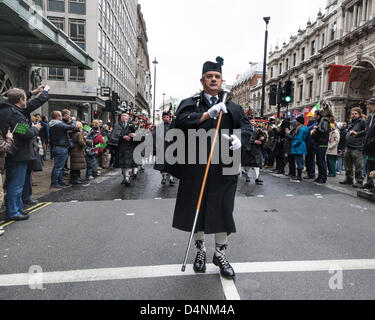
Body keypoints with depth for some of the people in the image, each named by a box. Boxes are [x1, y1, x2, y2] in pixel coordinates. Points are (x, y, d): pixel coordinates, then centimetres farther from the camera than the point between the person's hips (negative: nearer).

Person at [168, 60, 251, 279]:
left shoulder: (232, 106, 14)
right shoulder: (191, 104, 7)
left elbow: (246, 126, 3)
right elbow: (180, 121, -11)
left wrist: (240, 138, -19)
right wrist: (207, 114, -21)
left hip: (224, 167, 1)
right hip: (196, 166, -1)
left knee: (223, 209, 5)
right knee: (197, 208, 10)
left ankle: (220, 254, 26)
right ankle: (201, 250, 32)